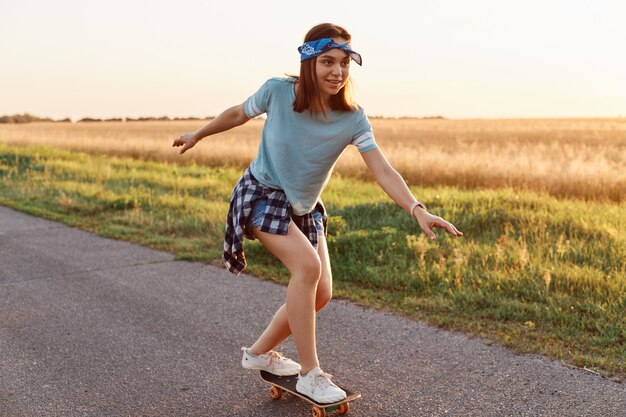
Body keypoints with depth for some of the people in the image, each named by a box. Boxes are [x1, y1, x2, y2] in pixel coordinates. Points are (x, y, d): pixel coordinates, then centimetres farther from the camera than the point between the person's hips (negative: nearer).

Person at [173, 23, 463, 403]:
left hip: (304, 208, 5)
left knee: (321, 293, 1)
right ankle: (309, 373, -14)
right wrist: (198, 135, 14)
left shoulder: (353, 119, -17)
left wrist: (418, 210, -39)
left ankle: (260, 353, 23)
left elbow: (383, 171, -24)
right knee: (307, 264, -27)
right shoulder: (277, 91, -21)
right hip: (262, 195, -4)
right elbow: (238, 114, -1)